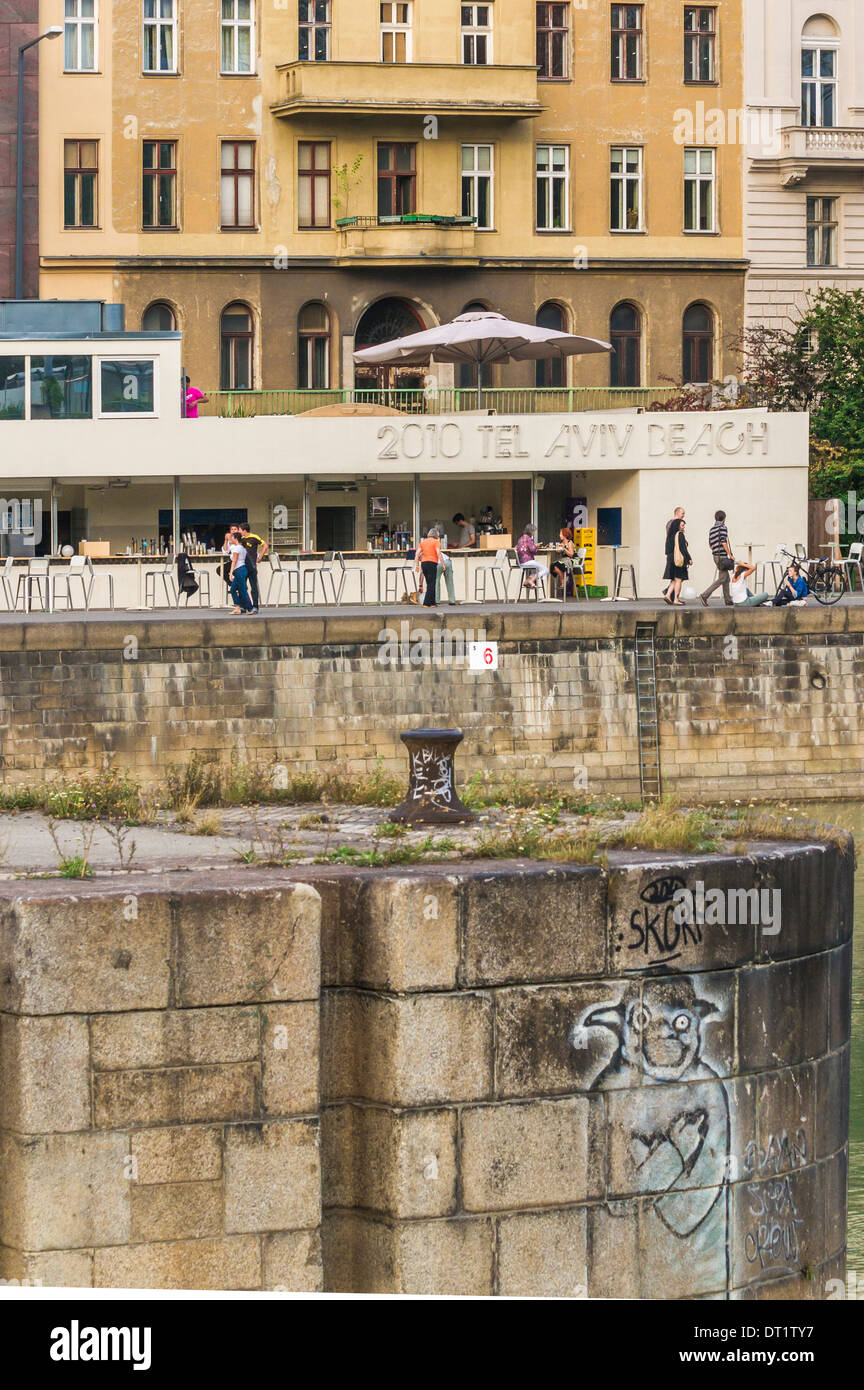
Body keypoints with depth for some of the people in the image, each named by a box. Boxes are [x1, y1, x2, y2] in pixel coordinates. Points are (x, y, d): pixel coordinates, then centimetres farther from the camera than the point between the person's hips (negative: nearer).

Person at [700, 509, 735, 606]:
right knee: (722, 578, -8)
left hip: (716, 556, 9)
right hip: (722, 555, -9)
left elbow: (710, 545, 16)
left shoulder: (712, 529, 14)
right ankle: (705, 595, -16)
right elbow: (724, 543, -18)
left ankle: (728, 601, 11)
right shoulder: (722, 527, -11)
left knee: (726, 578, 12)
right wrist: (730, 555, -13)